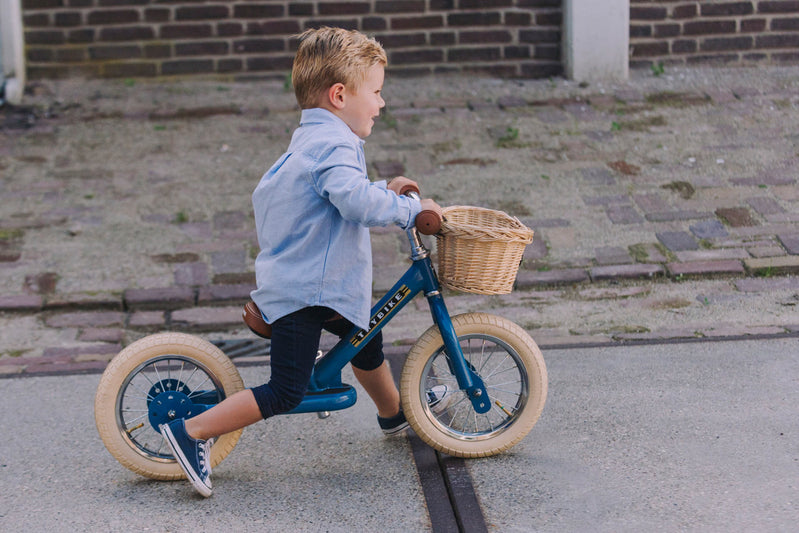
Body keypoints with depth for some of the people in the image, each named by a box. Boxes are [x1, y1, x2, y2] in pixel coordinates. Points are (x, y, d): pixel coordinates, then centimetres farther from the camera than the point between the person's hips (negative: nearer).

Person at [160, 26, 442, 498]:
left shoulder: (311, 141, 15)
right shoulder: (333, 145, -20)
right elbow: (357, 202, -35)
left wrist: (383, 191, 18)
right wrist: (411, 208, -21)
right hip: (304, 291, -11)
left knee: (366, 339, 29)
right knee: (286, 393, -9)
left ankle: (395, 413, 50)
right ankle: (192, 432, -6)